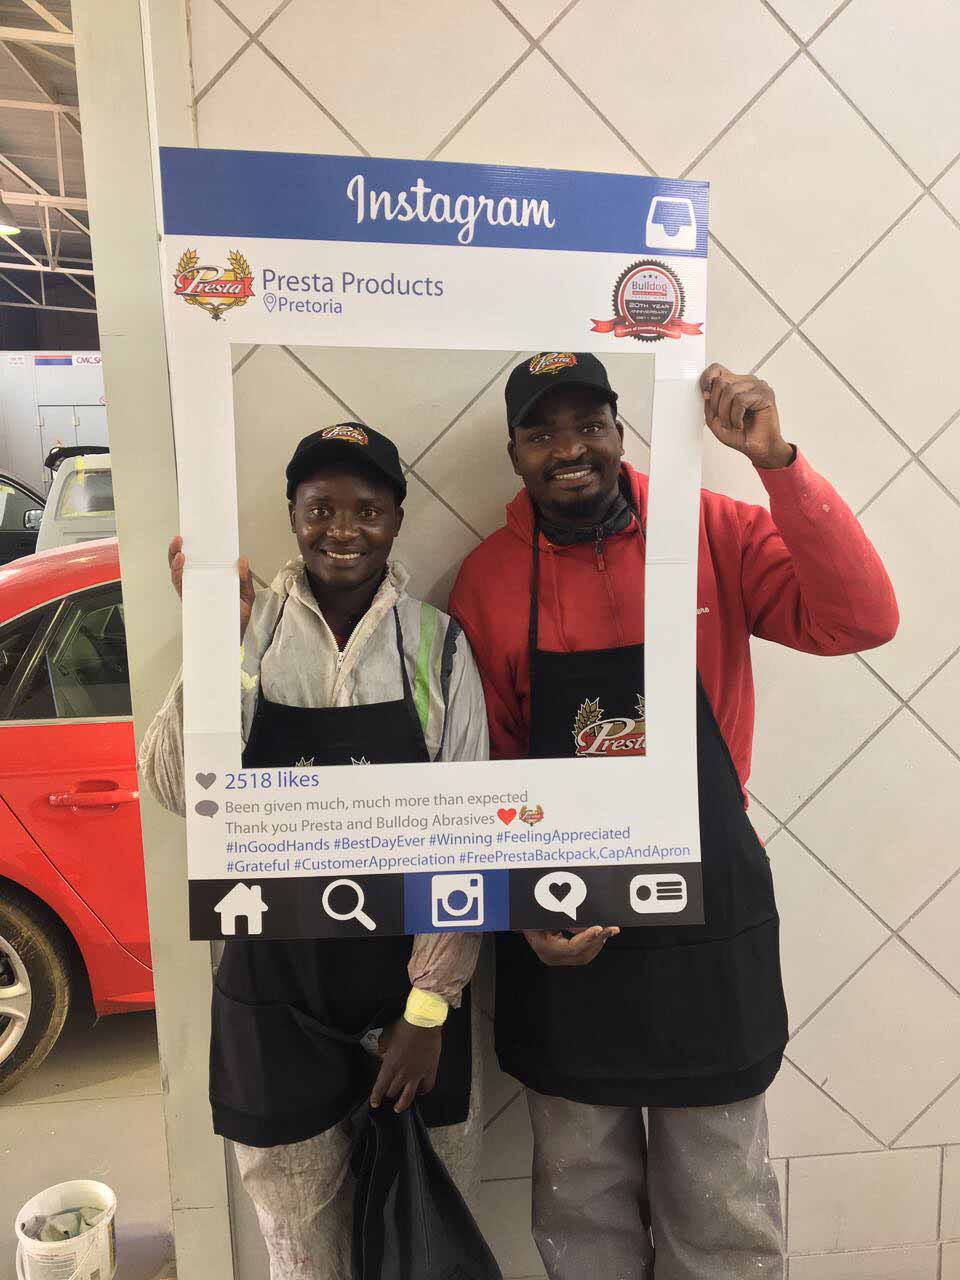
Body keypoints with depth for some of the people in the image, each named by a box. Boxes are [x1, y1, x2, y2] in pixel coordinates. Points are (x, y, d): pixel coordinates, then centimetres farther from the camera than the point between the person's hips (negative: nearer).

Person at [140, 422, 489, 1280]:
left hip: (411, 989, 0)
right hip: (274, 992, 1)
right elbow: (181, 789, -13)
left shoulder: (437, 645, -7)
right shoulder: (251, 626, -5)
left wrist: (431, 1005, -7)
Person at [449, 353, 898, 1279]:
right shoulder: (488, 577, -4)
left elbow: (861, 621, -15)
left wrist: (777, 463, -23)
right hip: (563, 927, 1)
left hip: (712, 918, 0)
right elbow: (486, 772, 0)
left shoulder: (711, 532, -5)